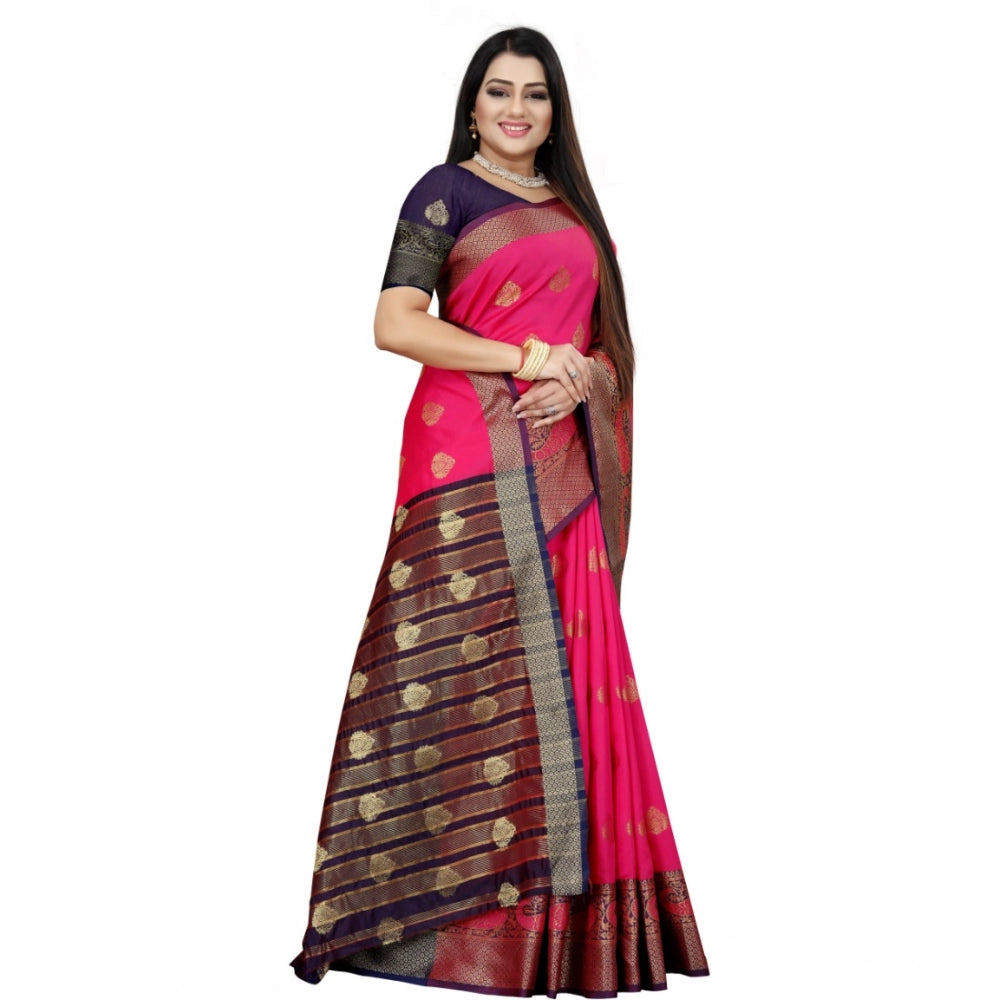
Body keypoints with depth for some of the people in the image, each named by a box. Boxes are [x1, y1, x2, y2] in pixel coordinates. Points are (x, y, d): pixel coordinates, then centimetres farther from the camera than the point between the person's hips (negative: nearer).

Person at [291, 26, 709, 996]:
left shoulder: (572, 206, 20)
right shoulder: (444, 194, 1)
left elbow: (605, 338, 19)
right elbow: (395, 324, -9)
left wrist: (581, 381, -4)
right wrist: (526, 359, -13)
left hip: (564, 466, 6)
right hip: (471, 457, -6)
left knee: (568, 668, 4)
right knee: (473, 662, -6)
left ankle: (562, 915, 12)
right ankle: (457, 912, 2)